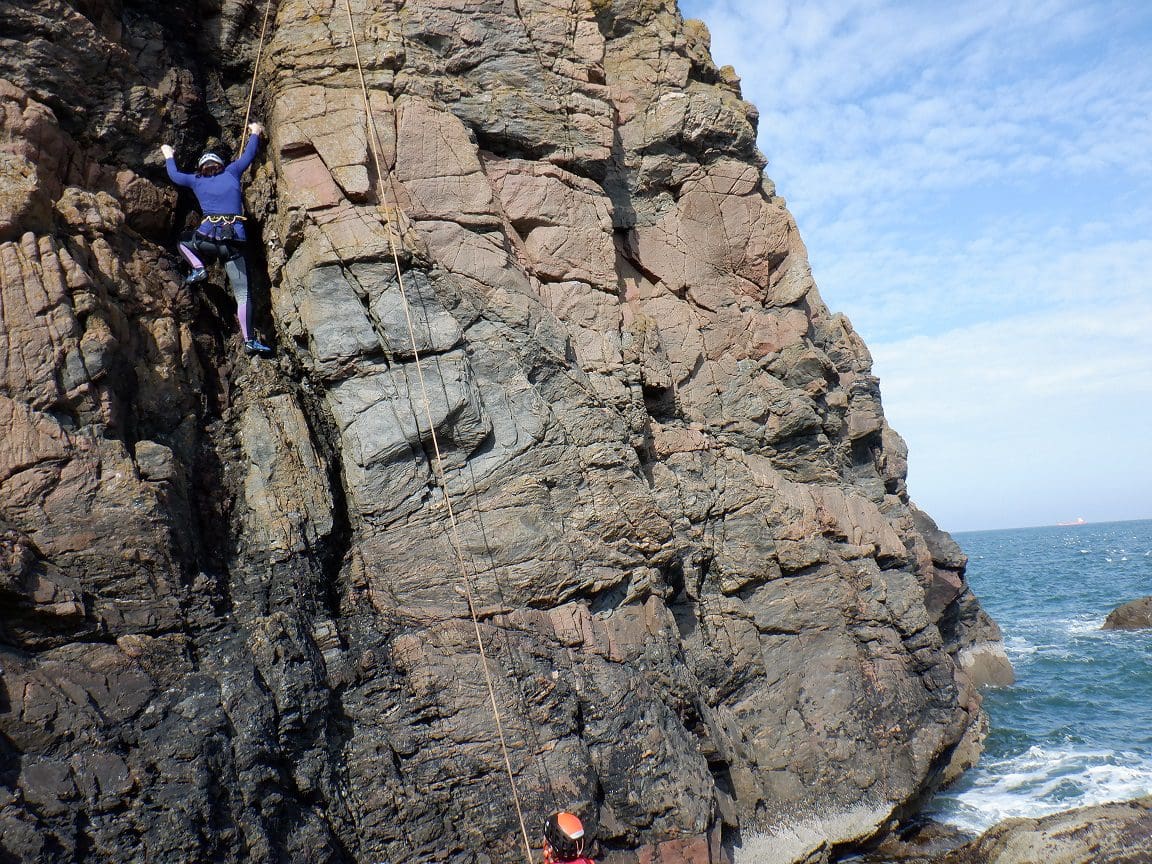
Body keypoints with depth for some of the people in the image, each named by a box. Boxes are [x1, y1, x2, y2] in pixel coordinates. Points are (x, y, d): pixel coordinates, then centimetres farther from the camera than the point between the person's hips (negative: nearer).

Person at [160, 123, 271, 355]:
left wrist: (169, 157, 55)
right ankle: (249, 340, -16)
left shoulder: (197, 181, 18)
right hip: (235, 242, 0)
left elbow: (174, 175, 35)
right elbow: (249, 155, 30)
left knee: (184, 242, 35)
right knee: (242, 293, -3)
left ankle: (198, 267, 6)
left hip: (207, 238, 0)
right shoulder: (231, 173, 16)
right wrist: (255, 133, 46)